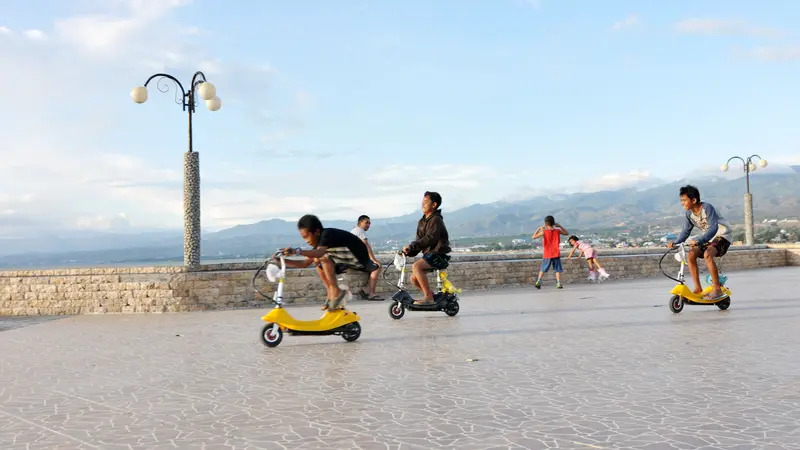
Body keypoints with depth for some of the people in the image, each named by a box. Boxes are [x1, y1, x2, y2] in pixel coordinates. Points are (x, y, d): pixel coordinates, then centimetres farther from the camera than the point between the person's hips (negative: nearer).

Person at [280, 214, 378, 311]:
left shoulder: (327, 234, -20)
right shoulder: (319, 242, 7)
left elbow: (319, 253, -39)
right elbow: (305, 263, 5)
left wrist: (296, 251, -46)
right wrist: (284, 261, -5)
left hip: (358, 260, -10)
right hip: (347, 262, 10)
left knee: (323, 257, -23)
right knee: (317, 260, 6)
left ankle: (336, 291, -16)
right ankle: (331, 295, 4)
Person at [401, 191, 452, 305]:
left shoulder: (436, 220, -13)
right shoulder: (422, 222, 14)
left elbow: (429, 239, -26)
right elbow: (419, 240, 12)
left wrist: (411, 246, -30)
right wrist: (409, 252, -4)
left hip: (439, 254, -9)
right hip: (429, 254, 9)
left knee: (416, 266, -29)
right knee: (414, 278, 3)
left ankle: (428, 297, -22)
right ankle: (432, 296, 20)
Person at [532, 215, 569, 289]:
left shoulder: (544, 232, -9)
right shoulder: (557, 231, -1)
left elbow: (534, 237, -7)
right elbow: (567, 233, 16)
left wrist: (538, 229, 3)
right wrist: (559, 226, 13)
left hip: (547, 255, -1)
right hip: (556, 254, 1)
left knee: (542, 269, 9)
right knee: (557, 269, 6)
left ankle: (538, 282, 1)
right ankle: (558, 283, -2)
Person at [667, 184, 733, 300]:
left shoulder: (707, 207, -24)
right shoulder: (689, 213, -2)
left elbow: (713, 228, -34)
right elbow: (686, 231, 3)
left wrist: (698, 241, -47)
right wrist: (675, 243, -16)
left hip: (722, 235, -8)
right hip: (708, 238, 8)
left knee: (707, 254, -34)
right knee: (691, 255, -14)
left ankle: (717, 289, -26)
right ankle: (698, 288, -6)